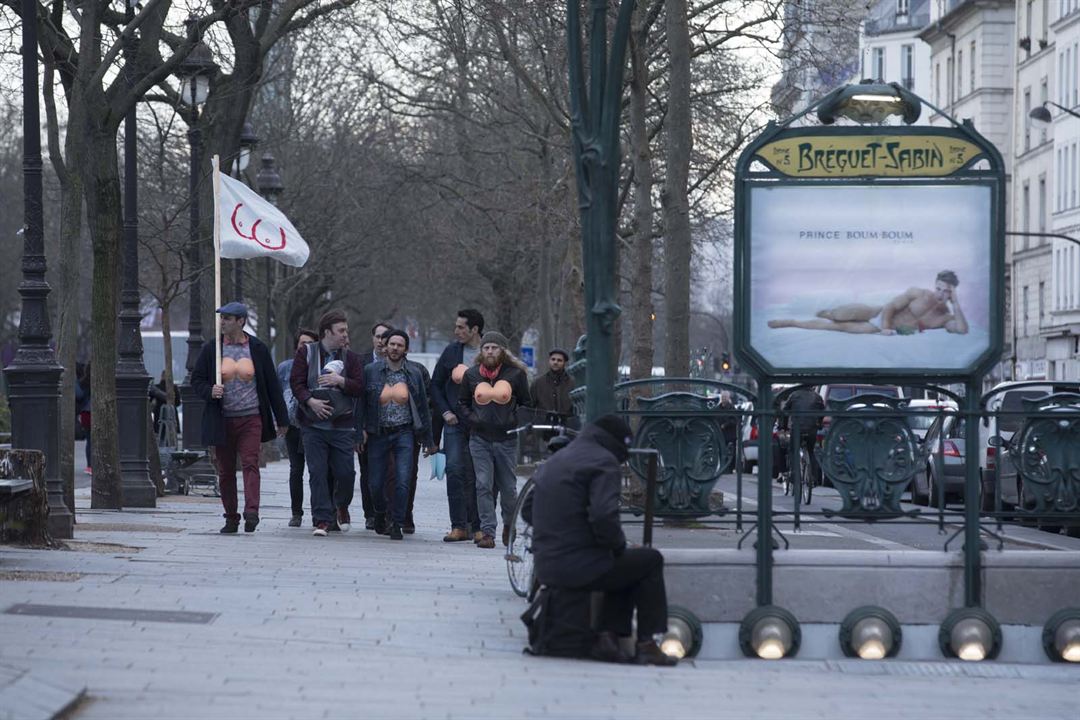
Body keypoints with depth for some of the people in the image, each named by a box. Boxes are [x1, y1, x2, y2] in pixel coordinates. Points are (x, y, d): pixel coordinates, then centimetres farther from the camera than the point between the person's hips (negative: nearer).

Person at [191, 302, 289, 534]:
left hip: (251, 418, -2)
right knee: (226, 471, 6)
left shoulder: (258, 349, 3)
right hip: (222, 420, 2)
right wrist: (209, 391, -14)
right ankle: (231, 518, 15)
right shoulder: (211, 349, 4)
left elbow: (272, 384, 7)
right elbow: (196, 379, 10)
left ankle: (251, 512, -25)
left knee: (250, 463, -15)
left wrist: (282, 419, 8)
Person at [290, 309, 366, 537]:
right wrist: (310, 401, -16)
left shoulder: (351, 358, 9)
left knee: (346, 473, 0)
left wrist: (341, 381, -14)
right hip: (313, 424, -1)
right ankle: (322, 520, -2)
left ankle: (341, 506, 29)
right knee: (317, 472, -5)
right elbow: (296, 382, -1)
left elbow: (359, 388, 2)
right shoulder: (306, 353, 4)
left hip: (342, 426, 1)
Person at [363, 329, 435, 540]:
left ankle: (397, 525, 0)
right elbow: (361, 402, 3)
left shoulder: (414, 374, 5)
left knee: (402, 482, -11)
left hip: (404, 434, 0)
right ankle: (380, 513, 34)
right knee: (376, 484, 4)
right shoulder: (371, 371, 1)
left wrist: (427, 439, 9)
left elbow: (422, 406, 9)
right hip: (378, 434, 0)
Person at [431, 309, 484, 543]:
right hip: (455, 422, 2)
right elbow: (436, 385, 15)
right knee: (454, 470, -8)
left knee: (477, 476, 2)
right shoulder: (451, 352, 7)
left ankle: (477, 527, 10)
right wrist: (445, 412, 3)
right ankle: (459, 526, -4)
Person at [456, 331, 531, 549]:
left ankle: (509, 525, 29)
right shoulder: (471, 375, 7)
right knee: (484, 486, -6)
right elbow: (462, 402, 18)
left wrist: (515, 420, -4)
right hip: (480, 439, 1)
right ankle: (487, 532, -5)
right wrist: (471, 418, 1)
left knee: (508, 487, 5)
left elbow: (526, 403, 9)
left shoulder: (516, 374, 1)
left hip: (507, 439, -1)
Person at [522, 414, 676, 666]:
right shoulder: (604, 462, -9)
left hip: (546, 567, 8)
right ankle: (646, 645, 8)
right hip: (580, 567, -8)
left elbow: (527, 511, 21)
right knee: (650, 560, 13)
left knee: (625, 568, 29)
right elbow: (604, 516, -23)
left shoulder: (553, 462, 19)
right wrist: (618, 546, -5)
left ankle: (608, 635, 13)